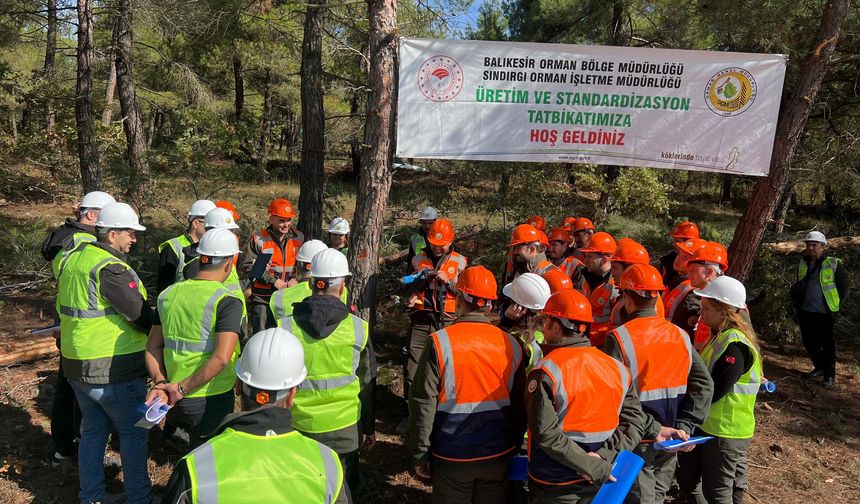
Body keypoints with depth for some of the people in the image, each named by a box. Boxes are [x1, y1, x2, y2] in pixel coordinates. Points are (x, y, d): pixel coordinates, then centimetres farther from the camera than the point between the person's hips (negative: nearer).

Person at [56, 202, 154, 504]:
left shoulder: (74, 258, 7)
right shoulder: (110, 268, -22)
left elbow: (62, 307, 19)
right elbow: (140, 314, -24)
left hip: (77, 365, 9)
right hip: (113, 369, -9)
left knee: (93, 431, 20)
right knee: (134, 433, 7)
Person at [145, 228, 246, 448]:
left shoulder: (169, 294, 4)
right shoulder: (227, 301, -17)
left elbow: (153, 347, 5)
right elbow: (221, 358, -26)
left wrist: (161, 383, -4)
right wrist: (183, 388, -18)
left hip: (174, 401, 6)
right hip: (211, 400, -6)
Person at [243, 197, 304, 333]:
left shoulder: (298, 238, 7)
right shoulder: (259, 239, -4)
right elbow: (249, 267, -7)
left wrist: (296, 279, -5)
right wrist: (273, 280, -13)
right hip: (263, 298, -3)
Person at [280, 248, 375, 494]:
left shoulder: (286, 326, -11)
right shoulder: (358, 328, -11)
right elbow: (366, 385, -1)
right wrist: (370, 428, 13)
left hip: (298, 427, 1)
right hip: (344, 429, 0)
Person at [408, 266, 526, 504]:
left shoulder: (439, 342, -16)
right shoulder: (510, 344, -6)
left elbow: (423, 404, -13)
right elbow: (519, 406, 3)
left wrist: (420, 455, -2)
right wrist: (514, 447, 16)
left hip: (453, 457, -2)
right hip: (498, 456, 3)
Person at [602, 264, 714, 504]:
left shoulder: (619, 338, -17)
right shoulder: (680, 335, -1)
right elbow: (704, 384, -4)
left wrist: (652, 429, -17)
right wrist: (684, 426, -6)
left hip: (637, 441, -4)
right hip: (670, 442, 5)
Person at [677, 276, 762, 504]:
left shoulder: (736, 346, -25)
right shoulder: (723, 336, 6)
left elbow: (712, 392, -25)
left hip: (725, 432, -9)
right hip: (707, 425, 9)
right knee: (686, 477, 20)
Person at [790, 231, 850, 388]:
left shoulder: (834, 264, -9)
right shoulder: (803, 263, 8)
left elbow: (844, 288, -3)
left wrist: (837, 307, -6)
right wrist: (795, 303, 14)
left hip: (825, 314, -6)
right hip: (805, 312, 6)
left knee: (828, 346, 4)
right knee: (809, 343, 14)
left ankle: (829, 375, 17)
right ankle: (819, 368, 33)